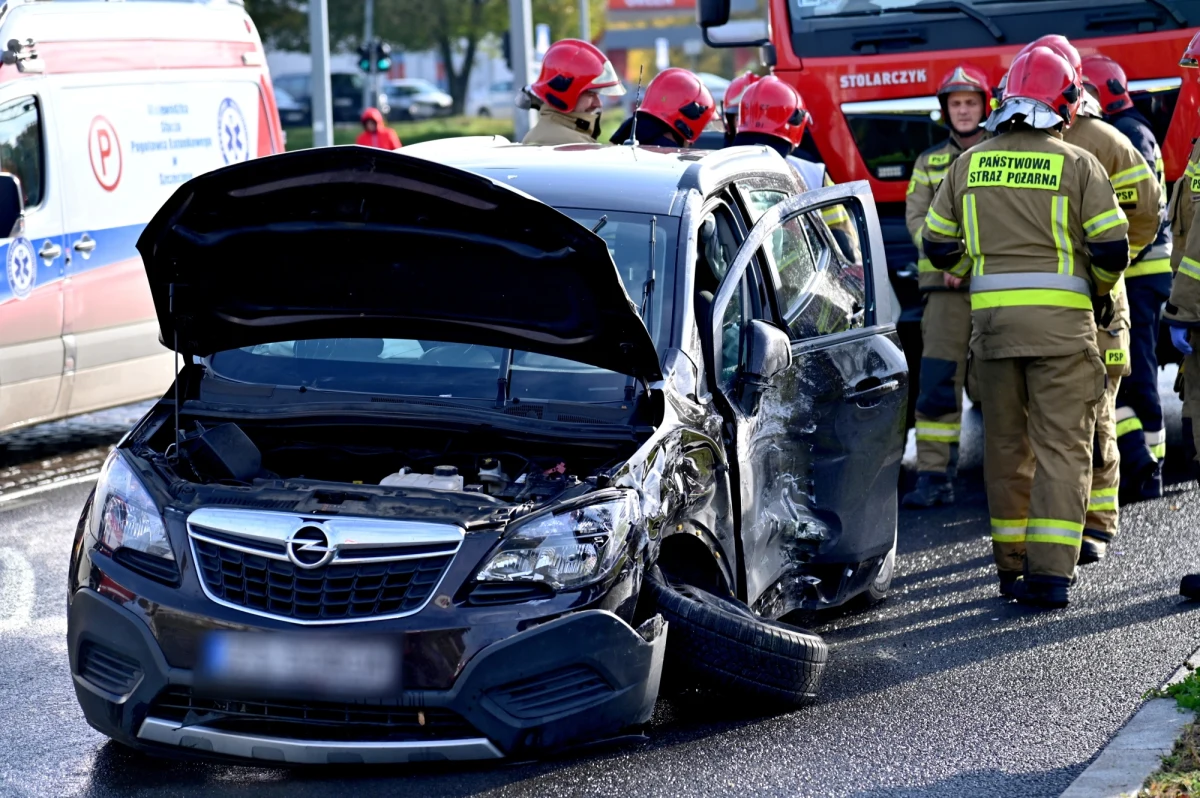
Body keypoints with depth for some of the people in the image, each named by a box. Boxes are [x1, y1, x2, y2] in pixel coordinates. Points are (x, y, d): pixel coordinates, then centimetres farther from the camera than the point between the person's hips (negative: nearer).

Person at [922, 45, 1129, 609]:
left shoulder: (970, 163, 7)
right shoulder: (1077, 165, -4)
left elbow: (937, 245, 12)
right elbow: (1111, 247, -7)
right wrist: (1100, 289, 12)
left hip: (991, 318, 4)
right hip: (1060, 317, -4)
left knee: (1006, 445, 13)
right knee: (1062, 445, -2)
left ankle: (1011, 565, 17)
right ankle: (1050, 570, -11)